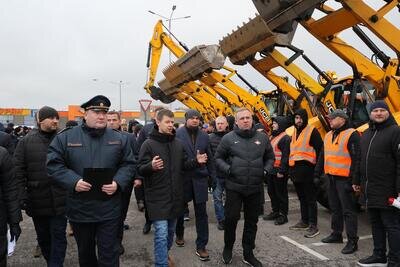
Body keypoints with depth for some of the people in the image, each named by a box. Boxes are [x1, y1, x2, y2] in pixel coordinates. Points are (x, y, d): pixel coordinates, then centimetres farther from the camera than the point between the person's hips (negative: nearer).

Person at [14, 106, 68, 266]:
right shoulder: (25, 142, 1)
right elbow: (19, 171, -1)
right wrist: (23, 196, -7)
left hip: (59, 201, -2)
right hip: (37, 201, 2)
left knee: (58, 236, 4)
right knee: (43, 238, 18)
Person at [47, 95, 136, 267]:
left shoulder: (119, 138, 2)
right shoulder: (65, 137, -2)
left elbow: (129, 164, 3)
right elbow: (53, 164, -4)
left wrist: (118, 183, -14)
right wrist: (73, 181, -18)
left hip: (109, 209, 0)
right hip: (79, 208, 1)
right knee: (85, 252, 22)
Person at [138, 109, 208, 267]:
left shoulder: (178, 144, 7)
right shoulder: (148, 144, -10)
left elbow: (183, 165, 14)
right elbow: (140, 169, -13)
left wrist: (196, 161, -3)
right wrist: (151, 166, -35)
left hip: (175, 195, 6)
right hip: (158, 197, -6)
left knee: (171, 230, 21)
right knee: (161, 233, -7)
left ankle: (164, 254, 44)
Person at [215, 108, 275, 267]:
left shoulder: (262, 138, 5)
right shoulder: (228, 138, -3)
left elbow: (270, 157, 16)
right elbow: (218, 158, 4)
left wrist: (266, 170, -2)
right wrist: (227, 169, -13)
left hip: (255, 188, 3)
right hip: (234, 187, -3)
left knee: (252, 221, 12)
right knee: (231, 218, 3)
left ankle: (248, 254, 30)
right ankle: (228, 248, 30)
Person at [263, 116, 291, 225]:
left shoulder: (285, 138, -12)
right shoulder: (272, 136, 17)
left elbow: (285, 156, -18)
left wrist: (281, 170, -22)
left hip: (279, 171, -9)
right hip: (271, 170, 9)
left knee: (281, 193, 0)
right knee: (272, 191, 16)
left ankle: (283, 215, 11)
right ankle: (275, 212, 29)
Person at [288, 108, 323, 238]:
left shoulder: (312, 131, -8)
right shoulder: (295, 132, 16)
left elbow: (320, 150, -12)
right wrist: (291, 169, 18)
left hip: (307, 170, -8)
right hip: (296, 170, 8)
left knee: (310, 199, -2)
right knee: (302, 197, 17)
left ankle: (313, 226, 5)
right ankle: (304, 221, 30)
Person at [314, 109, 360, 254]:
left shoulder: (352, 134, -11)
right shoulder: (329, 135, 14)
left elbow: (357, 159, -17)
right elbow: (322, 156, 19)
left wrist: (355, 181, -21)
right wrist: (317, 174, 18)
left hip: (344, 178, -8)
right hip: (331, 177, 8)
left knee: (348, 210, -2)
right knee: (335, 208, 17)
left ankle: (352, 241, 6)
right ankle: (336, 234, 30)